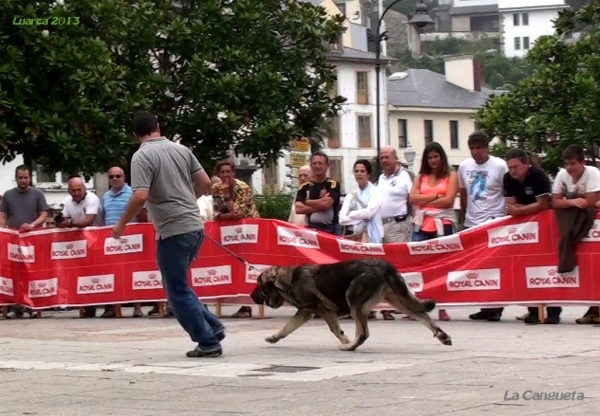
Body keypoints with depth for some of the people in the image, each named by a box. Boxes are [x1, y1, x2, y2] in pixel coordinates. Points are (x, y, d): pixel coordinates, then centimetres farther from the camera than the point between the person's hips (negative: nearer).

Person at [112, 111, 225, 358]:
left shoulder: (142, 156, -10)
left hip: (173, 231, -7)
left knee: (177, 292, 4)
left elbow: (140, 197, -20)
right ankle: (213, 328, 17)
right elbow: (205, 183, 12)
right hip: (195, 227, 7)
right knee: (178, 286, 21)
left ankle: (208, 342, 4)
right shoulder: (181, 149, 10)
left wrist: (122, 224, -7)